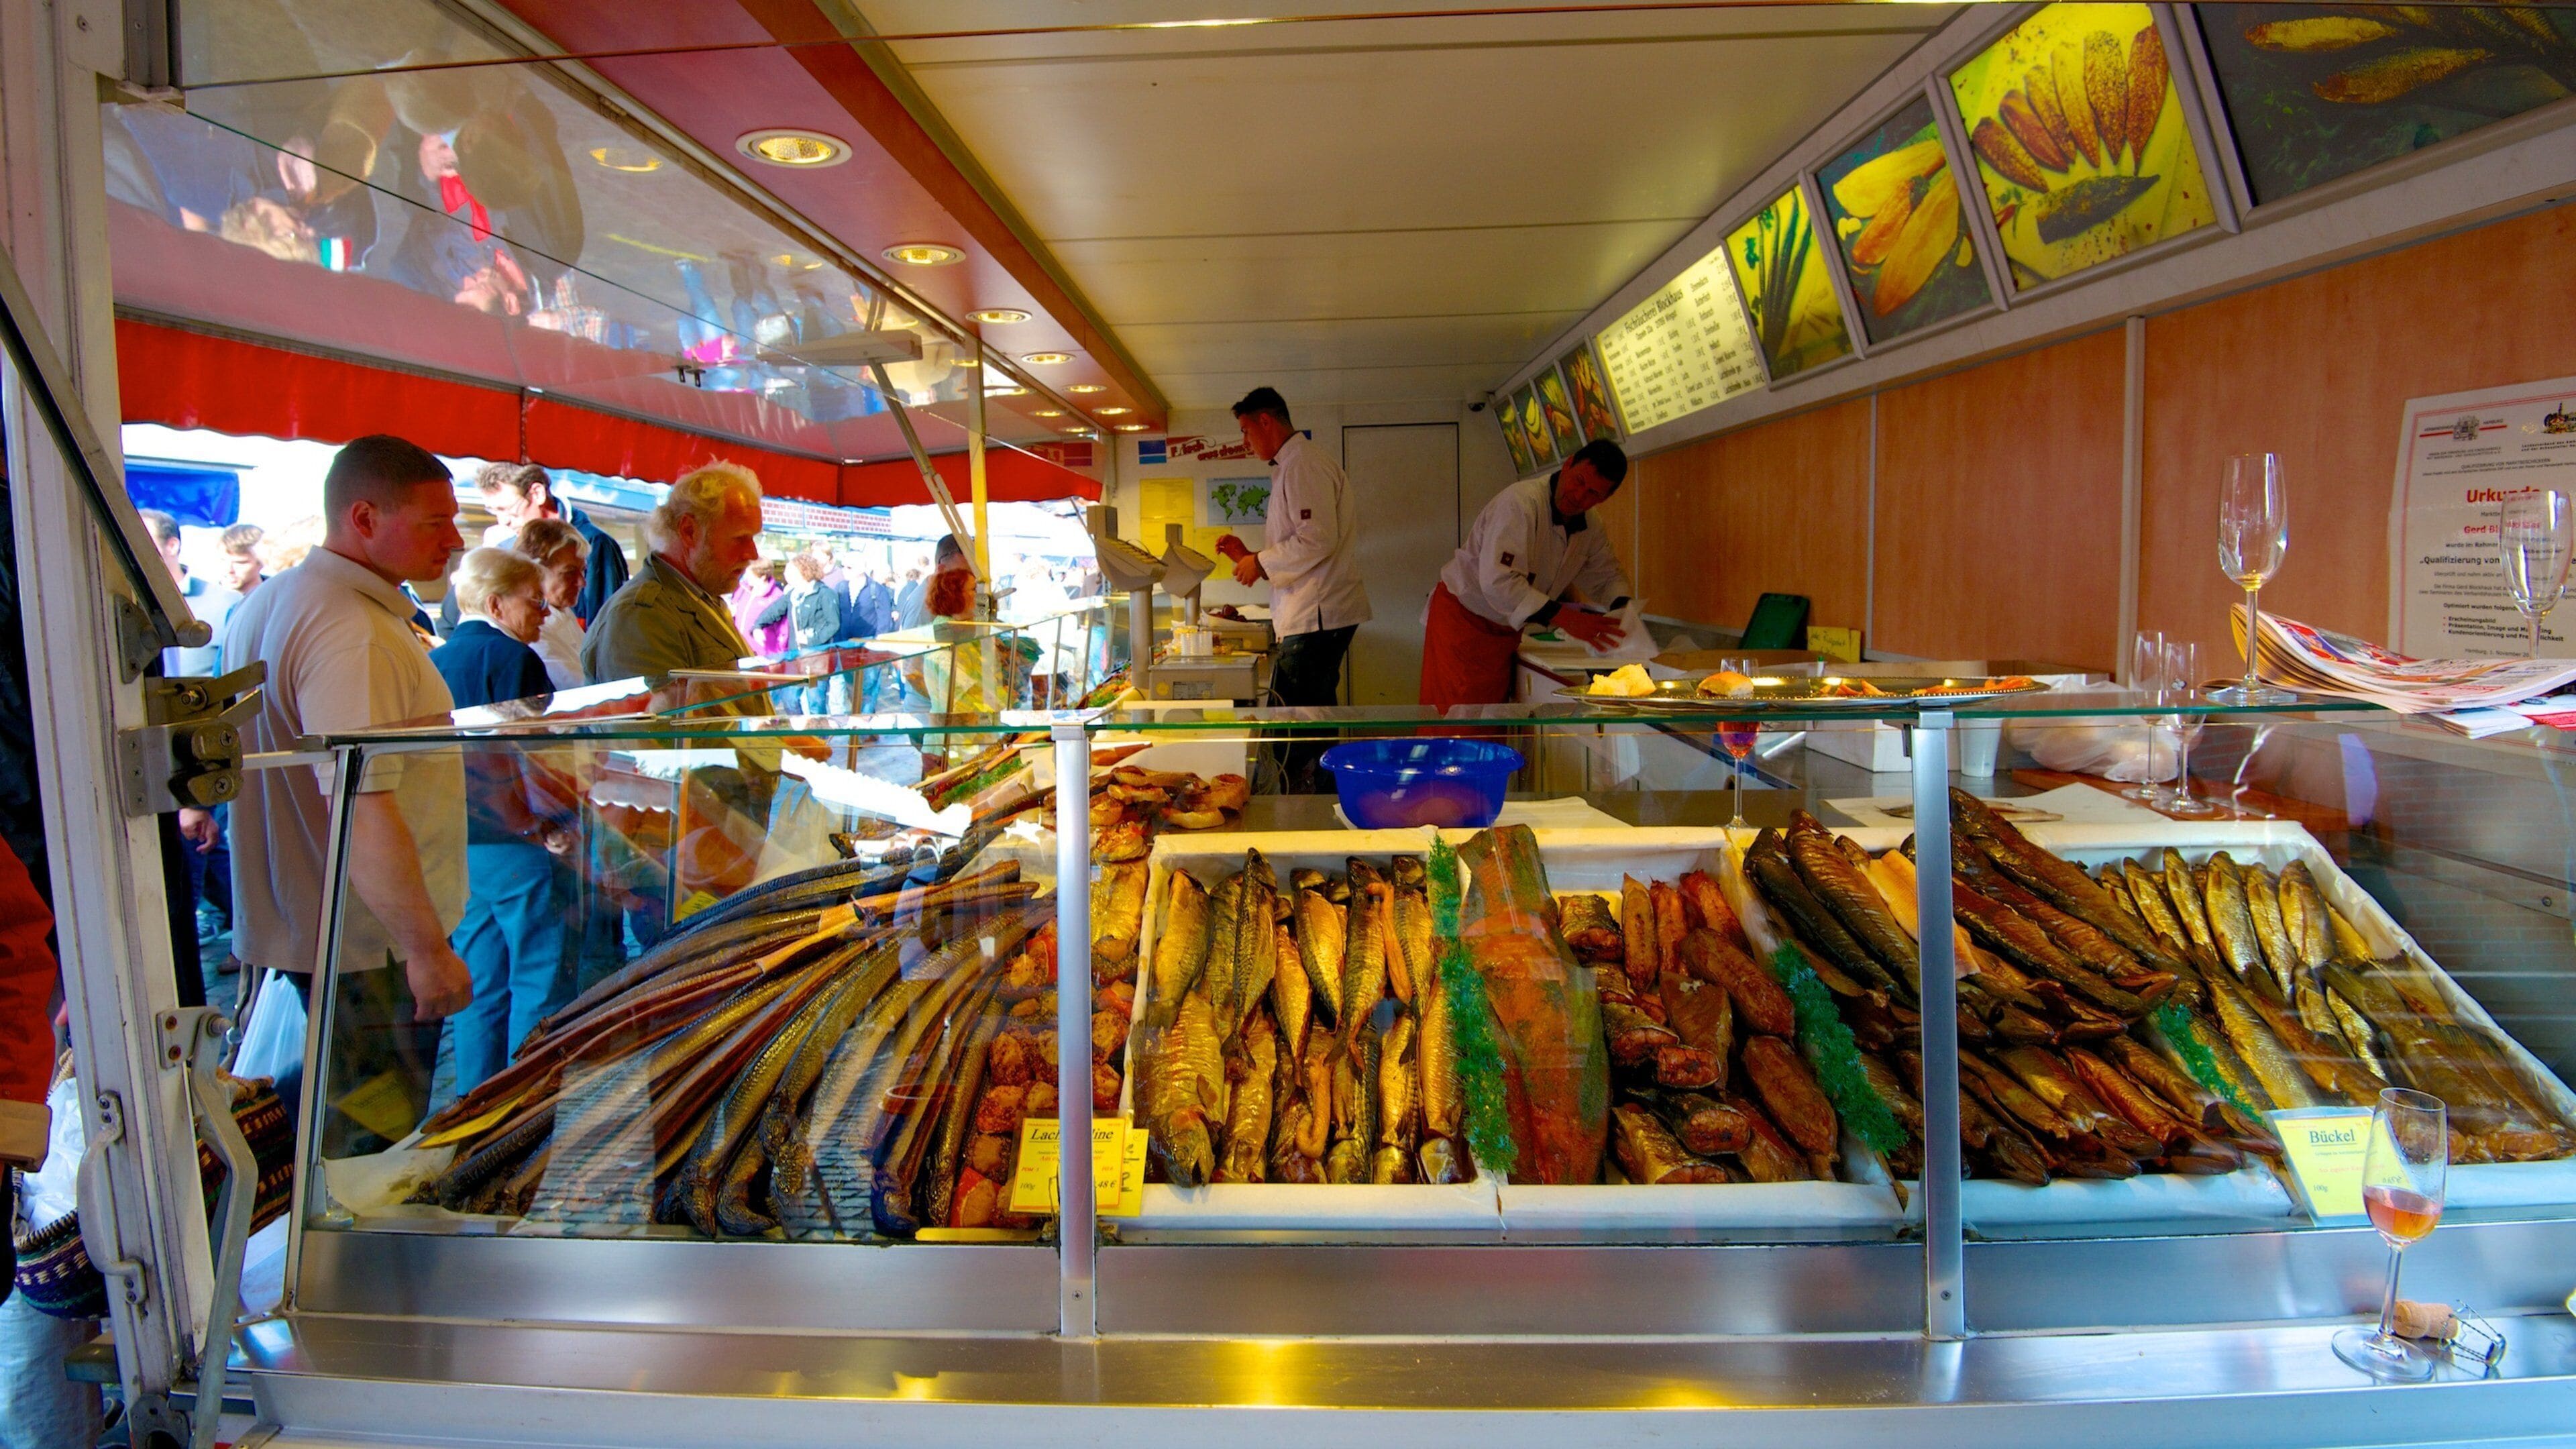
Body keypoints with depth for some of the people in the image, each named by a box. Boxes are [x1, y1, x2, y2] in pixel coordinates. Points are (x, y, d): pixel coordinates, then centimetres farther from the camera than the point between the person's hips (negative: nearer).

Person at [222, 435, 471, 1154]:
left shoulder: (269, 604, 9)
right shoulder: (354, 635, -24)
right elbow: (363, 807, -31)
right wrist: (429, 948, -28)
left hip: (297, 923, 10)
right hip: (371, 938, -10)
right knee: (373, 1138, 4)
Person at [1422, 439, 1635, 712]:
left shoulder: (1589, 529, 2)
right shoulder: (1521, 502, -26)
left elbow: (1609, 575, 17)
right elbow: (1497, 581, -37)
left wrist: (1622, 611, -9)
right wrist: (1566, 619, -40)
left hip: (1507, 632, 8)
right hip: (1463, 619, -8)